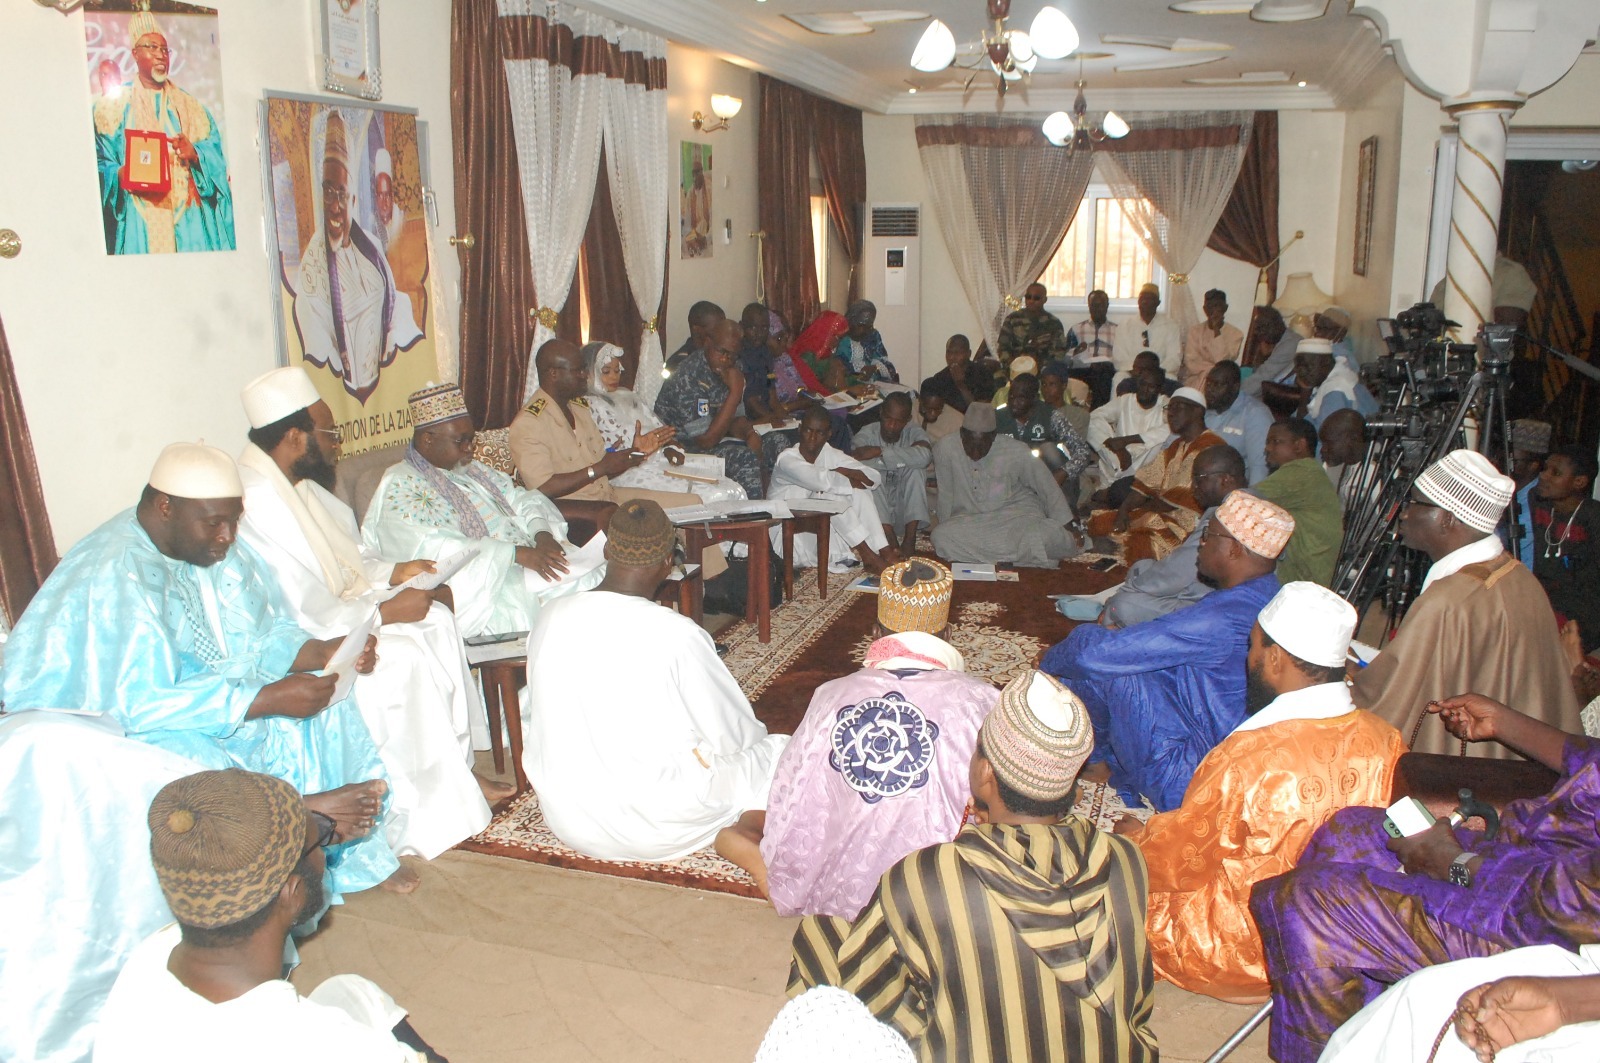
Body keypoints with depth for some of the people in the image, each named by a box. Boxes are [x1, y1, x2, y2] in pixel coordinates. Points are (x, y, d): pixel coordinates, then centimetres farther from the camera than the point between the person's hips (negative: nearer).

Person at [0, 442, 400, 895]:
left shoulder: (214, 546, -2)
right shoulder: (114, 578, -27)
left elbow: (266, 632, 3)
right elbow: (137, 707, -32)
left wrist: (323, 652, -19)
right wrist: (268, 699, -33)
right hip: (113, 726, -8)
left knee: (325, 707, -6)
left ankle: (356, 856, -6)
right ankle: (301, 811, -22)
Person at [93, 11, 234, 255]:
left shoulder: (190, 107, 18)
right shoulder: (112, 105, 11)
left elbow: (216, 153, 7)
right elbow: (98, 162, 4)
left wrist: (195, 154, -15)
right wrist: (119, 175, -17)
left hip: (187, 218, 2)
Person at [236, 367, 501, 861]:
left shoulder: (293, 483, 5)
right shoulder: (256, 503, -27)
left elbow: (340, 558, 18)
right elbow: (302, 617, -30)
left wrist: (393, 572, 2)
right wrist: (384, 612, -21)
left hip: (330, 604, 10)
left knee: (435, 619, -1)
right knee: (402, 658, -23)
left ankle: (456, 762, 3)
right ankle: (427, 806, -9)